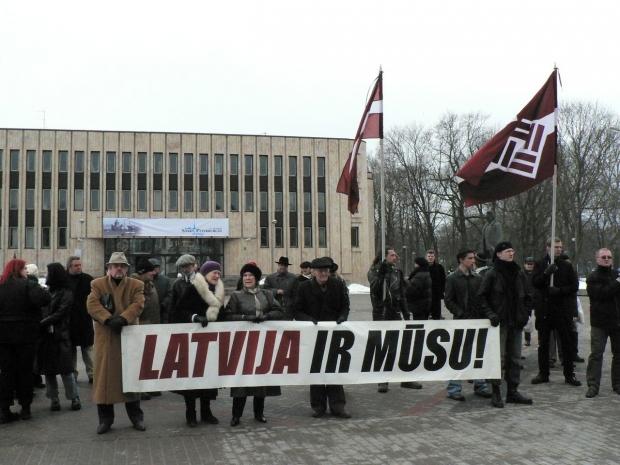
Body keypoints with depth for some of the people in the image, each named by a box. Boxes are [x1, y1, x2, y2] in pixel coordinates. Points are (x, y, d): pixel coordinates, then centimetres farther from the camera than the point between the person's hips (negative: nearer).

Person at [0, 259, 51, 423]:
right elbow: (43, 299, -28)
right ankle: (25, 408, 13)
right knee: (25, 371, 8)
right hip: (25, 336, -4)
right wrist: (44, 292, -9)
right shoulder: (28, 285, -13)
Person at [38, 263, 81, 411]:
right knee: (48, 370, 6)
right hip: (45, 336, 5)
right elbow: (40, 310, 9)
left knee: (66, 369, -3)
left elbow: (59, 314, -10)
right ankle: (54, 399, 15)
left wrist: (42, 323, -16)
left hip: (60, 336, -5)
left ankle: (74, 398, 6)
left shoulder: (66, 294, -4)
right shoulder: (46, 292, 13)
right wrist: (41, 323, -9)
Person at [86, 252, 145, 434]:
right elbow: (92, 304, -7)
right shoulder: (98, 284, 6)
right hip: (105, 338, 0)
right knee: (105, 375, 2)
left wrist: (122, 318, -23)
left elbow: (138, 305, -7)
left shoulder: (136, 285, 7)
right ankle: (105, 418, 13)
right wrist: (108, 319, -21)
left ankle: (136, 416, 18)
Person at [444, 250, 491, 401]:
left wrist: (481, 315, -2)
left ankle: (480, 385, 19)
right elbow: (448, 301, -5)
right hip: (460, 321, -4)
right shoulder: (452, 279, -1)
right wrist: (461, 314, -13)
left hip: (477, 320, 5)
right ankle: (454, 389, 4)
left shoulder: (477, 278, 12)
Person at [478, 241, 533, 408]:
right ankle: (496, 392, 2)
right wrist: (490, 314, -14)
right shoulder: (491, 274, -5)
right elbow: (482, 296, -4)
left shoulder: (519, 274, 11)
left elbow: (526, 297, 19)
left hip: (516, 323, 6)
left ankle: (513, 391, 19)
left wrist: (524, 314, 6)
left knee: (515, 358, 10)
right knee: (498, 357, -6)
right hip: (499, 323, -6)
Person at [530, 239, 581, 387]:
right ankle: (543, 373, 18)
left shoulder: (566, 265, 4)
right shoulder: (540, 264, 4)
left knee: (567, 344, 3)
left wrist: (560, 290, -14)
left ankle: (569, 374, 11)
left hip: (563, 309, 0)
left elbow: (574, 285, 0)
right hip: (544, 309, 1)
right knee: (543, 344, 8)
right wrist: (546, 273, -23)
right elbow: (535, 282, -8)